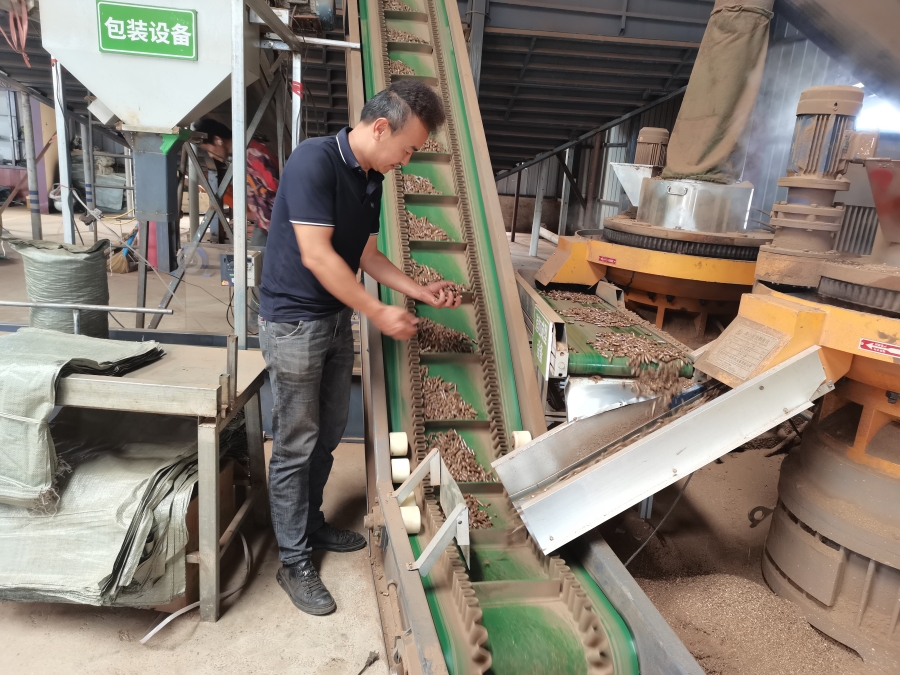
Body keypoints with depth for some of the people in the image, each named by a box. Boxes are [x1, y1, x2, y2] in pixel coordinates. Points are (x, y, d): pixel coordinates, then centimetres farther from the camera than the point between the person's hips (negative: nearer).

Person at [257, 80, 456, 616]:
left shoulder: (372, 180, 7)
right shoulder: (315, 160, -19)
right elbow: (316, 255, -23)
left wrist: (421, 292, 3)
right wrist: (379, 313, -20)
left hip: (337, 320, 8)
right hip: (294, 323, -8)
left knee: (329, 436, 17)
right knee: (296, 445, 2)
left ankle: (312, 523, 37)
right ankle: (294, 562, 17)